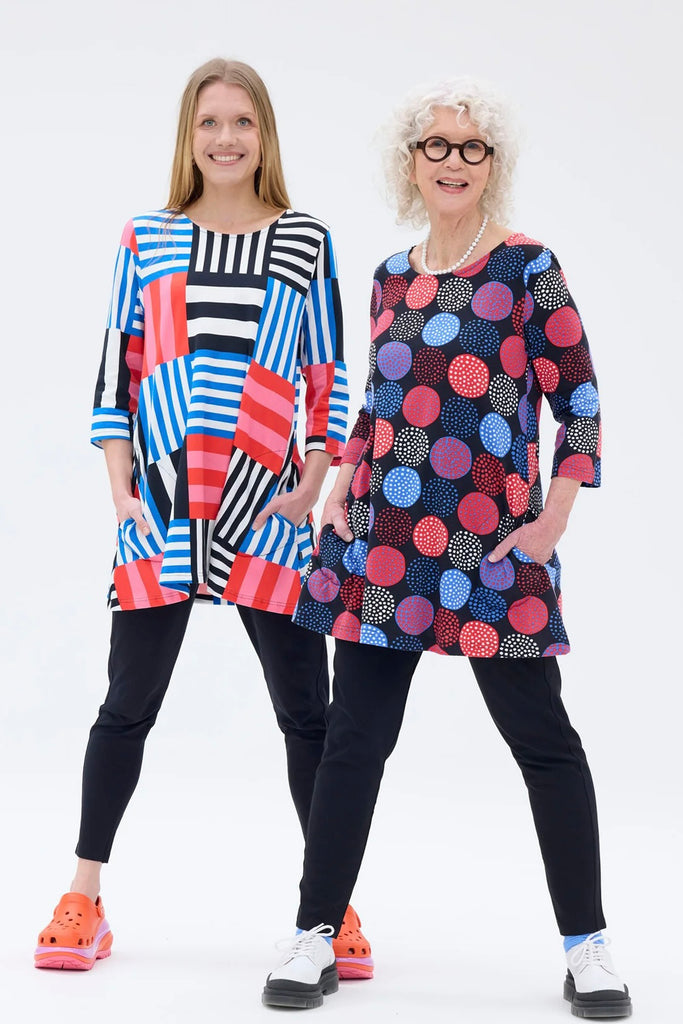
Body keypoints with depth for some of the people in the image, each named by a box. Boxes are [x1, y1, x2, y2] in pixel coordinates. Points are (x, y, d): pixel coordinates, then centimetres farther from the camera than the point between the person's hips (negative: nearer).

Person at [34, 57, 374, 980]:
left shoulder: (308, 242, 7)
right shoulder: (146, 240, 8)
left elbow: (329, 379, 7)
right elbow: (116, 373, 7)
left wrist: (311, 487, -4)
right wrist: (122, 491, -2)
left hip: (266, 516, 0)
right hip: (160, 512, 1)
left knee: (306, 712, 3)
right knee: (128, 705, 6)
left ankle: (335, 908, 14)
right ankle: (83, 901, 17)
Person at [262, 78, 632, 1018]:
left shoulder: (526, 268, -1)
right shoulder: (391, 278, 13)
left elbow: (579, 396, -2)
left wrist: (555, 517, -9)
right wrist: (343, 483, 9)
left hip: (492, 547, -4)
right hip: (381, 539, 4)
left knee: (542, 739, 2)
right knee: (356, 735, 6)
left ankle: (586, 945, 14)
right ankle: (317, 934, 16)